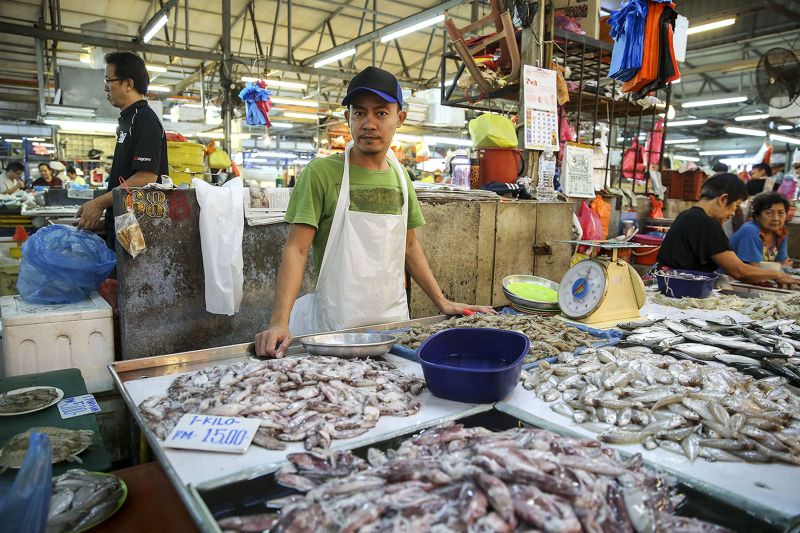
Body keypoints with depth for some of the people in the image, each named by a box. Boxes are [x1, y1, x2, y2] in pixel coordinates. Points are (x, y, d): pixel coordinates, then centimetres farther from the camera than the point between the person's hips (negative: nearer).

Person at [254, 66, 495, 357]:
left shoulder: (400, 177, 6)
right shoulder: (321, 173, -10)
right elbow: (296, 250, -14)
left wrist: (442, 303, 7)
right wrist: (280, 322, -25)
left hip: (393, 321, 5)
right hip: (333, 327, -5)